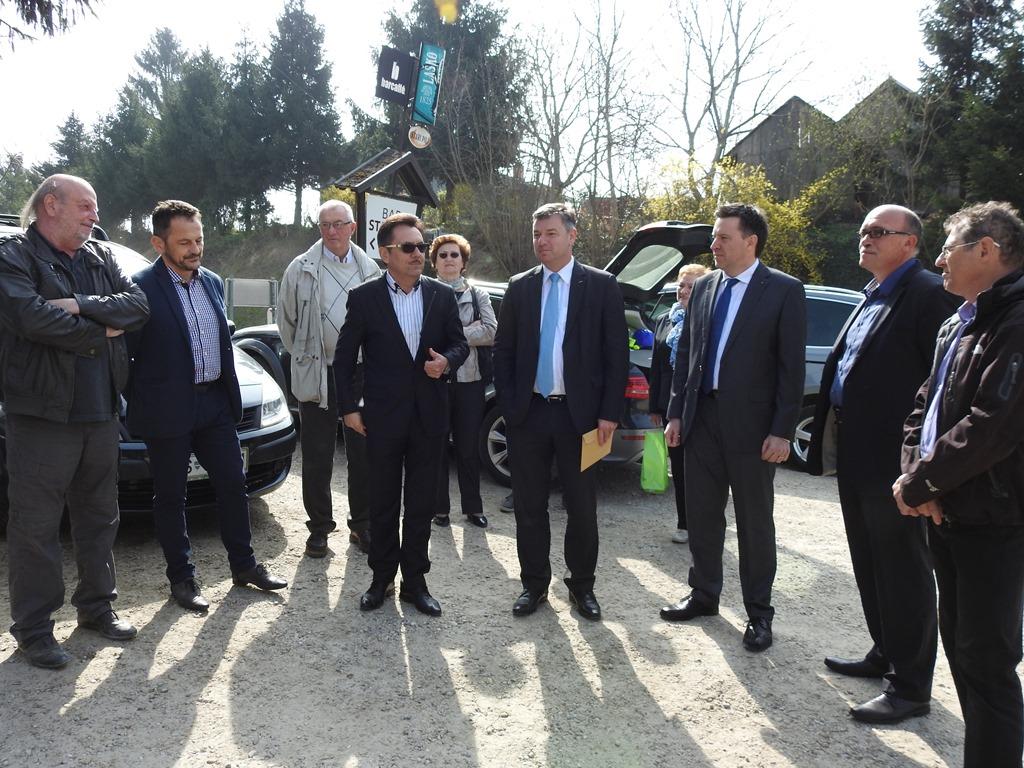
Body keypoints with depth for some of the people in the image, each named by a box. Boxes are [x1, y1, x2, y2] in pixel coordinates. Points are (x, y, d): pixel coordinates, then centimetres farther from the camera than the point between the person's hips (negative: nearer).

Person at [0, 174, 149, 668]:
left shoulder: (101, 258, 11)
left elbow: (138, 305, -1)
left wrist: (81, 306, -16)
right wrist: (101, 333, -11)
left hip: (101, 412, 6)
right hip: (42, 415, -6)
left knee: (99, 517, 15)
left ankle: (96, 606, 30)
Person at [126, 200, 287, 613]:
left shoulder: (213, 282, 9)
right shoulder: (142, 288, -13)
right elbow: (124, 352, -9)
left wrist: (229, 392, 14)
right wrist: (141, 401, -7)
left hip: (215, 402, 6)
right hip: (168, 410, -6)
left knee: (233, 483, 12)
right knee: (170, 496, 8)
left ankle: (243, 564, 26)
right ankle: (181, 578, 21)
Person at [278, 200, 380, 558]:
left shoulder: (370, 269, 6)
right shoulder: (301, 269, 1)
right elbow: (286, 319, 7)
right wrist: (304, 356, 7)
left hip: (361, 371, 2)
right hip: (317, 376, -1)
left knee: (363, 453, 8)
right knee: (317, 457, 5)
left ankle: (361, 525, 22)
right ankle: (319, 528, 19)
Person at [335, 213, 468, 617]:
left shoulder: (442, 295, 3)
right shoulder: (364, 297, -4)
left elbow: (460, 343, 10)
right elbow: (344, 357, 0)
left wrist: (447, 361, -13)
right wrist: (349, 408, -3)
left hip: (429, 415, 2)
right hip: (384, 415, -2)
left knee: (421, 502, 9)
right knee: (383, 501, 10)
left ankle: (414, 580, 22)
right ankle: (381, 578, 25)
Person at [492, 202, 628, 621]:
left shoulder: (601, 286, -1)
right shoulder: (519, 287, 7)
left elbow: (616, 353, -3)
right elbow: (503, 350, 9)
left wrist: (609, 413, -8)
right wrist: (508, 405, 0)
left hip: (580, 414, -2)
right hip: (528, 413, 2)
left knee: (582, 508, 8)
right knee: (529, 507, 10)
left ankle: (581, 586, 25)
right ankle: (534, 584, 26)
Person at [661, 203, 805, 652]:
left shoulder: (784, 291, -7)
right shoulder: (703, 288, 9)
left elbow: (791, 367, -9)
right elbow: (685, 354, 11)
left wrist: (782, 431, -13)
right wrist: (676, 413, 7)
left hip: (751, 425, -5)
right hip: (701, 419, 5)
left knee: (755, 522, 8)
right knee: (701, 514, 14)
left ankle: (758, 613, 22)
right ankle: (704, 595, 31)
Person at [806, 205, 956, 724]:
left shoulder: (929, 295, -13)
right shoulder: (872, 298, 16)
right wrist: (831, 440, 13)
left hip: (894, 461, -9)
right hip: (856, 456, 9)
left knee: (904, 572, 3)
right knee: (870, 565, 19)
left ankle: (910, 686, 16)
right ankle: (886, 655, 36)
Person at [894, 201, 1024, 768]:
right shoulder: (958, 325, 14)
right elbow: (924, 407, 14)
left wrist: (917, 486, -15)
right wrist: (916, 475, -3)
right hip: (946, 512, 9)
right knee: (958, 639, 17)